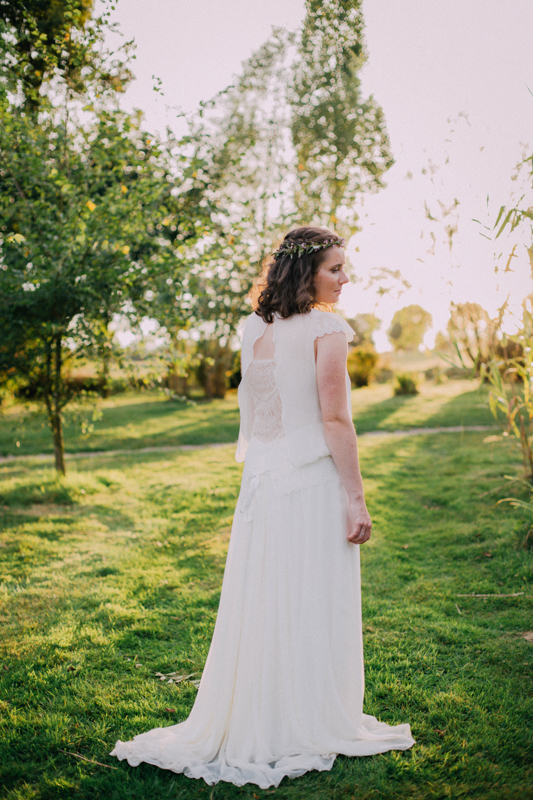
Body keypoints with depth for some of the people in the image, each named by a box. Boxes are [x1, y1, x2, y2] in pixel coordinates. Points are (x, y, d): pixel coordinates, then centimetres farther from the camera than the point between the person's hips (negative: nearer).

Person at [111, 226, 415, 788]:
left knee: (261, 603, 13)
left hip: (261, 483, 6)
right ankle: (312, 725, 19)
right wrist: (356, 498, -12)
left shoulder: (254, 329, 9)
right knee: (313, 605, 5)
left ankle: (250, 725, 25)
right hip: (314, 483, -6)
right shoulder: (326, 329, -11)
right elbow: (334, 420, -15)